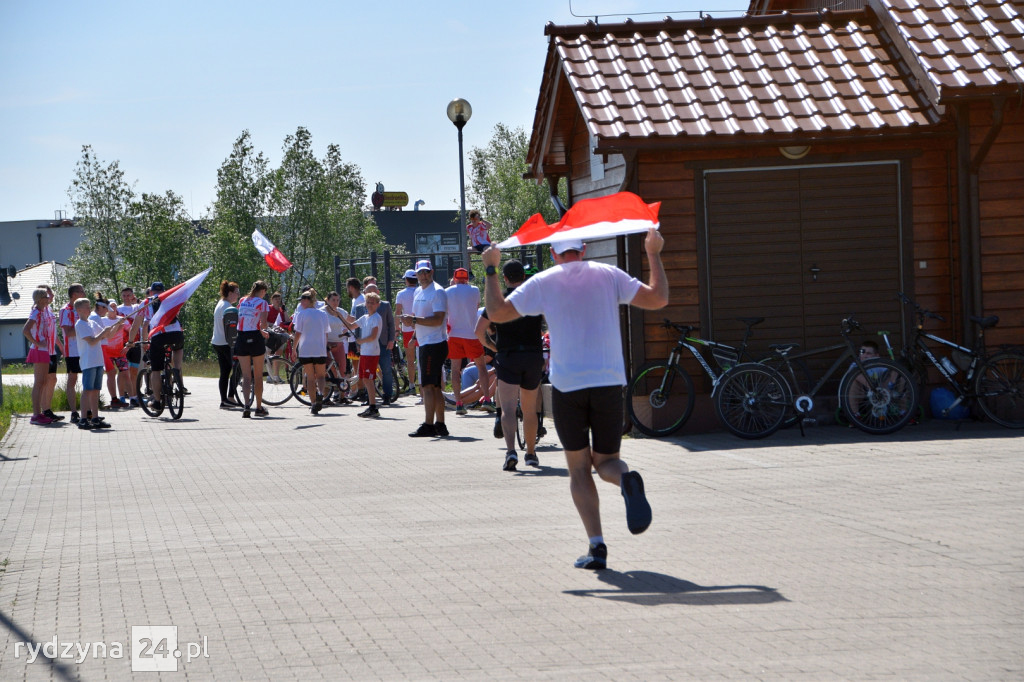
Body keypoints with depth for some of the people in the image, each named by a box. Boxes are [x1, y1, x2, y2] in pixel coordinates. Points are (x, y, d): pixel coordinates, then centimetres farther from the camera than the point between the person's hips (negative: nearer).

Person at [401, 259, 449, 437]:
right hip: (424, 344, 10)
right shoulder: (419, 292, 18)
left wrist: (414, 320, -22)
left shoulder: (437, 292, -11)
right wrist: (410, 319, 4)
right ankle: (440, 425, 15)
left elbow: (438, 319, -21)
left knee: (428, 386, -12)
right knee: (435, 387, 11)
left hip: (434, 344, -10)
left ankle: (428, 425, -13)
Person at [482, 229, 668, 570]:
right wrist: (654, 255, 14)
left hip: (567, 386, -1)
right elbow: (657, 299, 2)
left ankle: (596, 545, -5)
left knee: (579, 469, 9)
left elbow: (497, 312, 3)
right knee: (605, 461, 13)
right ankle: (627, 480, -25)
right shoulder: (608, 275, 5)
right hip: (609, 382, 1)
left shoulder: (542, 282, 2)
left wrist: (491, 270, 14)